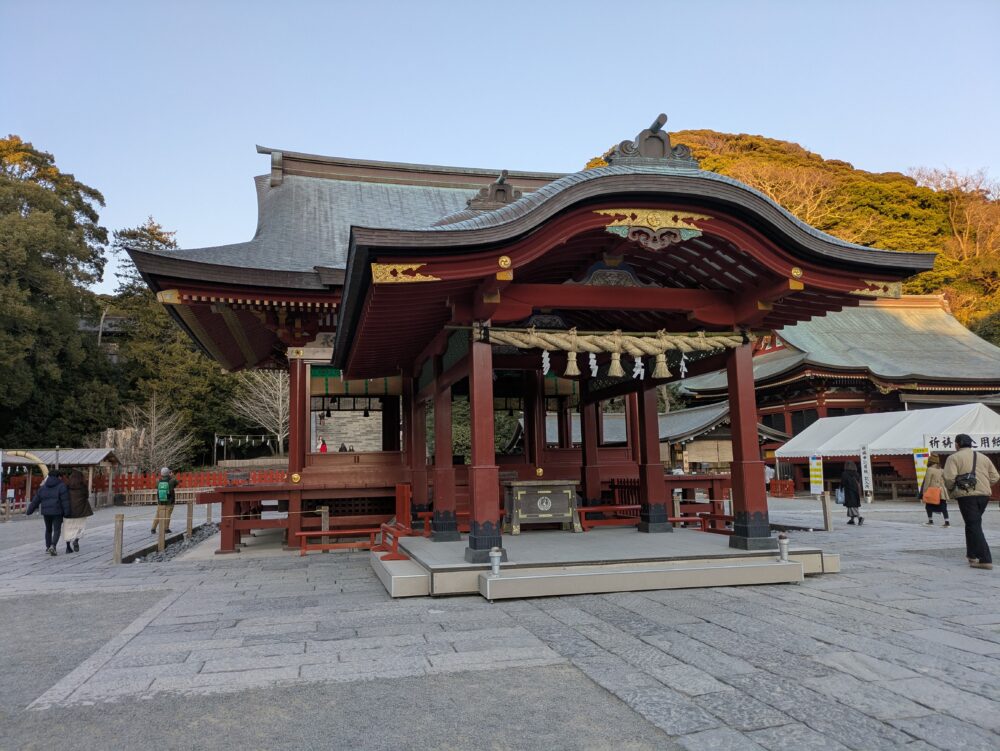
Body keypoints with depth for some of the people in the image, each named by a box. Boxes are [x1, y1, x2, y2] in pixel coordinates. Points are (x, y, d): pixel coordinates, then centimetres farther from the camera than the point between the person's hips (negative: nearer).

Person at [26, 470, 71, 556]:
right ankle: (53, 546, -20)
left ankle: (48, 547, 26)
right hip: (57, 512, -4)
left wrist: (30, 510, 19)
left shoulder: (43, 487, 8)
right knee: (57, 530, 0)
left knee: (48, 529, 22)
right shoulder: (62, 486, -7)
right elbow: (65, 500, -13)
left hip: (46, 512, 4)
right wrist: (67, 513, -12)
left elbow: (35, 500, 10)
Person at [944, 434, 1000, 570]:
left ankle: (985, 560, -12)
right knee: (974, 524, 21)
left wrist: (951, 491, 4)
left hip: (966, 495, -6)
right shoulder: (983, 457, 16)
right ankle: (972, 554, 30)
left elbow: (949, 478, -14)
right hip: (984, 495, 6)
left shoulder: (954, 458, -2)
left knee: (974, 526, -6)